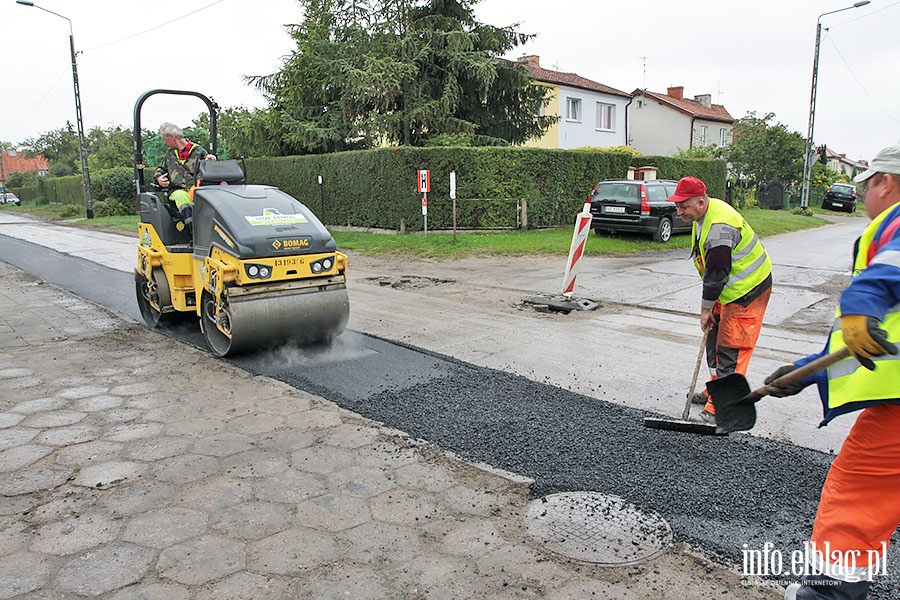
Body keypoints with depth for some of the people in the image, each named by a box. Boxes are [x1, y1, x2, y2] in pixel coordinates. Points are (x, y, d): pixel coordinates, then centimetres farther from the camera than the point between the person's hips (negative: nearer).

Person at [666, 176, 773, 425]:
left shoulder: (719, 226, -29)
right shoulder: (704, 214, 4)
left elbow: (717, 272, -25)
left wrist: (706, 307, -14)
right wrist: (709, 304, 13)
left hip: (748, 290, -10)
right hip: (730, 289, 11)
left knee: (730, 347, -9)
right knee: (715, 336, 18)